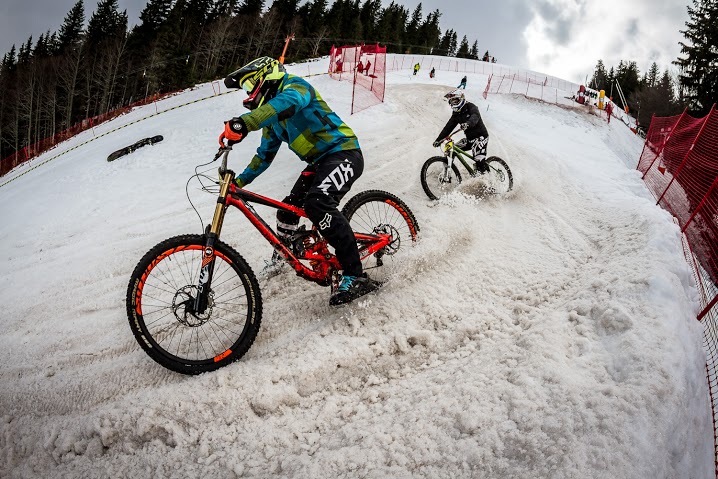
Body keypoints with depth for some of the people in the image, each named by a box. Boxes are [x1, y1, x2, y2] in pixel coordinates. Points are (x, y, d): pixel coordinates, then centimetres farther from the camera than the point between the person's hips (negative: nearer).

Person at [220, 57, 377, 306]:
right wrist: (239, 181, 18)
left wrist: (243, 123, -49)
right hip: (319, 162, 10)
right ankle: (281, 260, 37)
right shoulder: (271, 117, 18)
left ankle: (355, 277, -33)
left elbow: (286, 103, -35)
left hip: (343, 153, -9)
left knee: (317, 202, -32)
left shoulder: (295, 86, -10)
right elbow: (265, 154, 25)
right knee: (288, 210, 10)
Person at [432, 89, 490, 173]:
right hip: (469, 139, 7)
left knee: (479, 160, -23)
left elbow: (475, 116, -35)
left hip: (480, 136, -7)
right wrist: (438, 139, -4)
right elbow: (448, 127, 6)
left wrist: (468, 124, -57)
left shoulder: (471, 107, -13)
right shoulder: (456, 114, 8)